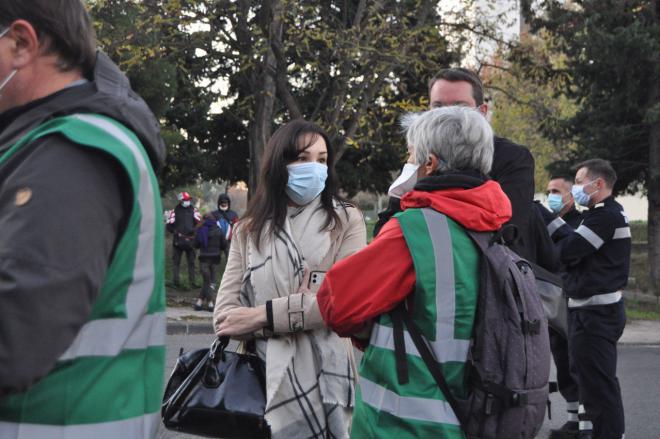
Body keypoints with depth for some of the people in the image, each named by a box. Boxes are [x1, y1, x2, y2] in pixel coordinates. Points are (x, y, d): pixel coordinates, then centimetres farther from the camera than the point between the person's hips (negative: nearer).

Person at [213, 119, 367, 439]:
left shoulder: (346, 220, 2)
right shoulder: (249, 229, 9)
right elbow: (225, 314, -2)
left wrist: (265, 315, -11)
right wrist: (301, 306, -15)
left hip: (324, 378, -2)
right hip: (262, 378, 2)